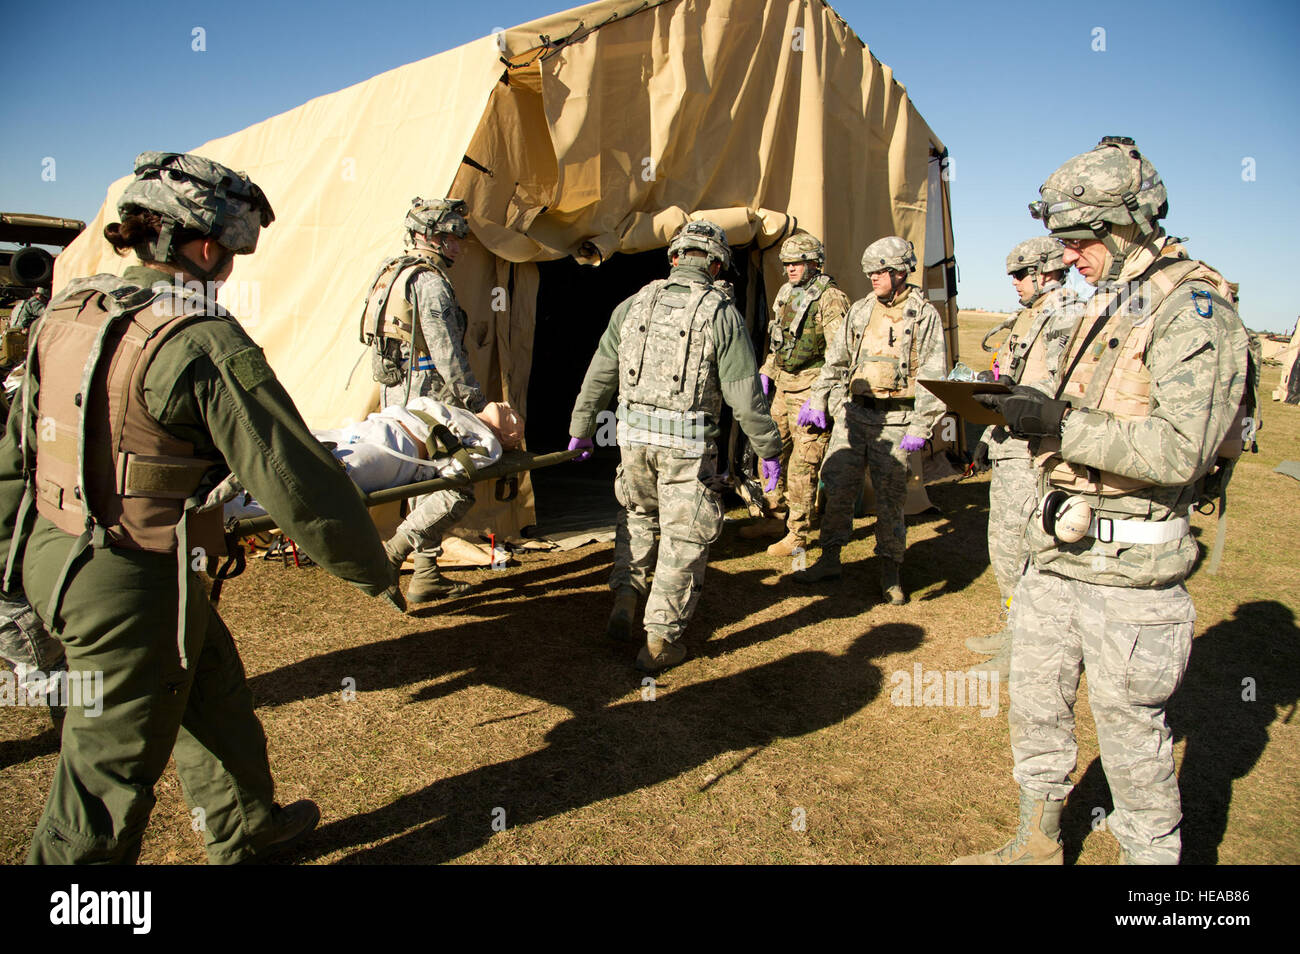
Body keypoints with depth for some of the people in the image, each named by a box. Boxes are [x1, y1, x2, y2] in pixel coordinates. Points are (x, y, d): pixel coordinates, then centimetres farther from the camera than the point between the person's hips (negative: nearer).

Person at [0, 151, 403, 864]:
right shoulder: (203, 341, -21)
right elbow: (294, 476, -21)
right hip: (131, 586, -9)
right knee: (107, 782, 8)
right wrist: (372, 570, -9)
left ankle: (245, 829, 46)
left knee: (211, 679, 26)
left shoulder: (68, 311, 5)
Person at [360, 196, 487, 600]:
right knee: (458, 488, -5)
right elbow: (447, 355, -19)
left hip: (395, 393, 10)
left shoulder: (392, 272, 18)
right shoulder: (430, 282, -13)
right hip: (426, 398, -10)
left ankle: (427, 575, 20)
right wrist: (479, 402, -14)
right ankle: (393, 553, -8)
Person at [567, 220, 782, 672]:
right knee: (685, 537, 8)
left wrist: (581, 429, 23)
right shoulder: (721, 313, -5)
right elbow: (744, 393, -8)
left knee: (637, 514, 28)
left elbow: (600, 374, 12)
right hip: (688, 441, -4)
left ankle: (624, 599, 21)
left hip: (634, 433, 4)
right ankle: (660, 640, 13)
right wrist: (769, 450, 2)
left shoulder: (634, 304, 7)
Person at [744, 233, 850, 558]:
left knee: (802, 466, -4)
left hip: (809, 391, -8)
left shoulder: (830, 299, -13)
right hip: (782, 388, 9)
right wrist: (765, 373, 16)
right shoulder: (785, 294, 13)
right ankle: (773, 517, 30)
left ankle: (797, 535, 7)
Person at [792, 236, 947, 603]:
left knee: (890, 497, 3)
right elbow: (836, 360, 17)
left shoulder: (925, 316, -2)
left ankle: (890, 573, 16)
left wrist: (920, 427, -13)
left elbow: (933, 377, -6)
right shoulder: (860, 310, 11)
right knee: (838, 489, 6)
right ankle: (829, 559, 20)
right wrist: (817, 401, 11)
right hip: (853, 412, 4)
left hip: (895, 421, -4)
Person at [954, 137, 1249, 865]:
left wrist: (1060, 423, -25)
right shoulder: (1111, 306, 14)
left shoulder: (1194, 308, -13)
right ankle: (1039, 844, 37)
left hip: (1129, 566, -9)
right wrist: (1032, 411, 1)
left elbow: (1180, 449, -24)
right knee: (1036, 703, 18)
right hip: (1061, 553, 9)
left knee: (1133, 732, 5)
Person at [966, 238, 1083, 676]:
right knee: (1002, 542, 16)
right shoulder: (1028, 317, 20)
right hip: (1010, 445, 10)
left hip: (1035, 450, -10)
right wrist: (990, 433, 22)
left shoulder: (1067, 316, -11)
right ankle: (1013, 628, 30)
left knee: (1019, 546, -6)